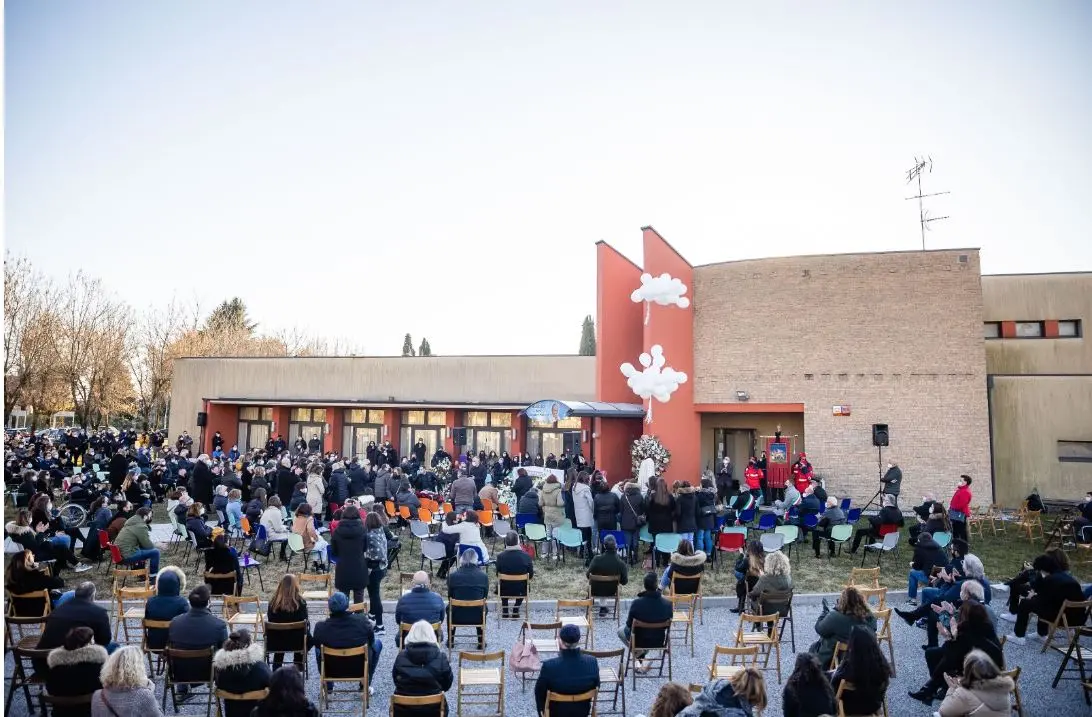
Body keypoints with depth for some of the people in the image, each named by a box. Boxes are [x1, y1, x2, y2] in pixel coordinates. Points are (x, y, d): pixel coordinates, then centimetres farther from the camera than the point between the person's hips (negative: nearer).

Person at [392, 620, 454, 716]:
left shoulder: (401, 656, -12)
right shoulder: (441, 657, -15)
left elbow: (396, 681, 3)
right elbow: (447, 684, -2)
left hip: (403, 710, 1)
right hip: (433, 709, -1)